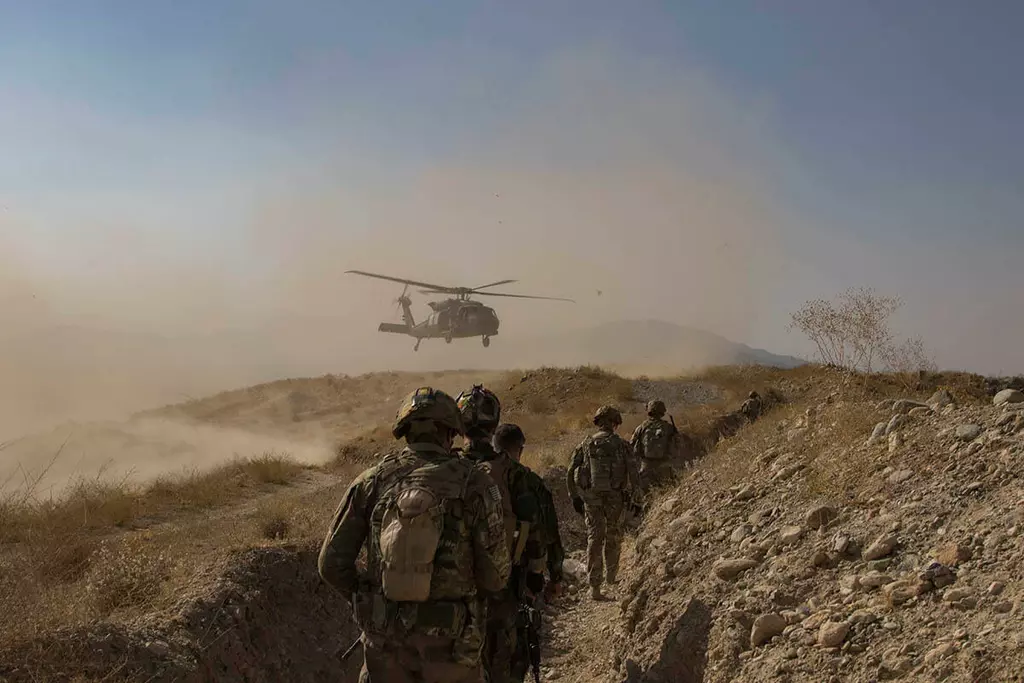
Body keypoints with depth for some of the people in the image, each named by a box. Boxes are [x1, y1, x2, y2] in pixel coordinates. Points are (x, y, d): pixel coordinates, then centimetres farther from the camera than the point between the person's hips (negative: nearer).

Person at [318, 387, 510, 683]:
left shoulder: (372, 480, -3)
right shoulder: (472, 483, -11)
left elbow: (332, 563, -1)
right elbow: (495, 576, -8)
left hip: (385, 636, 3)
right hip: (448, 641, -2)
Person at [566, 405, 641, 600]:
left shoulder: (586, 445, 4)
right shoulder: (621, 445, -4)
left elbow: (571, 473, 4)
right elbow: (633, 472, -7)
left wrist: (575, 497, 13)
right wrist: (636, 498, 1)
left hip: (591, 497, 2)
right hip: (614, 497, -1)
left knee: (594, 538, 5)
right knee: (613, 538, 18)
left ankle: (594, 586, -1)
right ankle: (610, 577, 33)